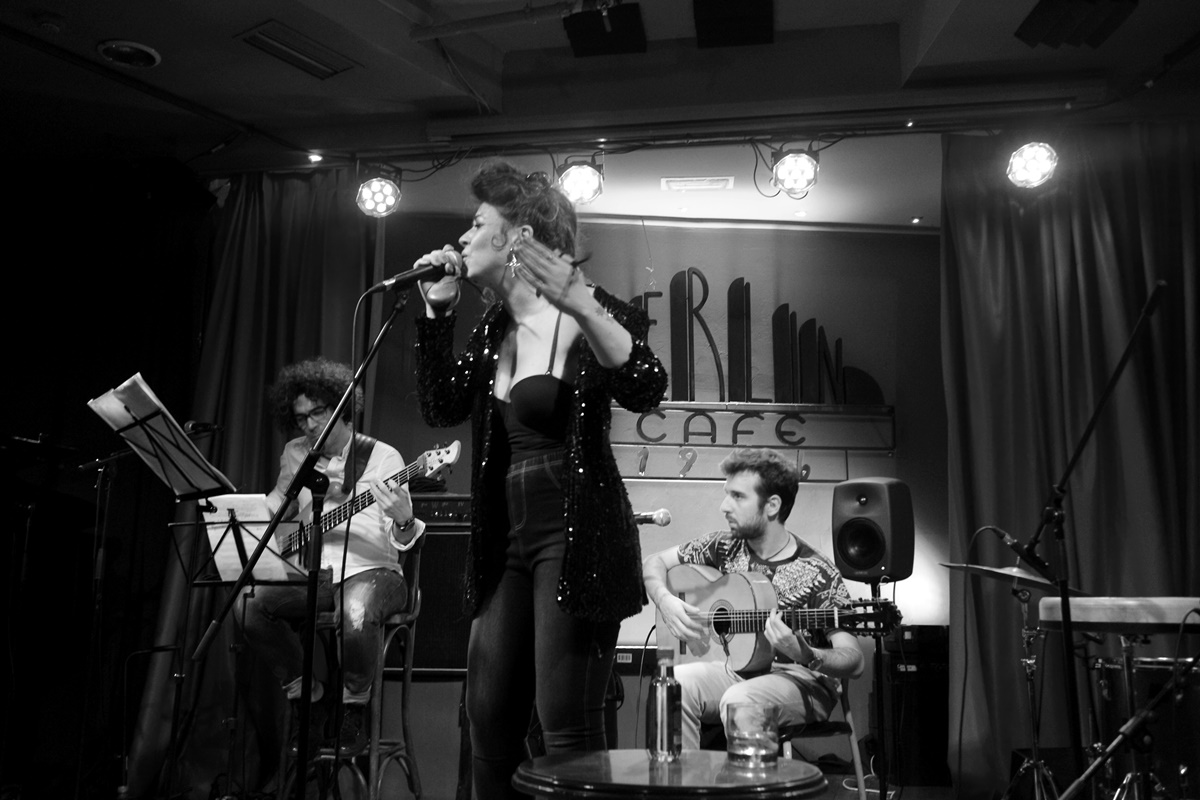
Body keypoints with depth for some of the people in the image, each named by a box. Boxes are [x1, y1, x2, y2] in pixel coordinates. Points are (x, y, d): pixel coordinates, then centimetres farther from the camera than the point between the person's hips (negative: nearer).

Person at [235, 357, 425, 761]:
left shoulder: (382, 456, -2)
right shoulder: (295, 455, 13)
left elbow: (402, 541, -7)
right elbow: (278, 502, 32)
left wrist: (403, 522, -32)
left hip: (371, 571, -5)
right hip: (313, 573, 5)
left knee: (356, 611, -39)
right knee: (248, 602, -22)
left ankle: (353, 709, -10)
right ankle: (308, 694, -2)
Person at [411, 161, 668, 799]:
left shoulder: (590, 315, -10)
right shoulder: (491, 331, 12)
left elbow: (646, 391, -26)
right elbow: (439, 407, 10)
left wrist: (579, 306, -40)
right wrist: (437, 309, 3)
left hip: (578, 539, -7)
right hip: (506, 542, 8)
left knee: (567, 727, -6)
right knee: (489, 717, 11)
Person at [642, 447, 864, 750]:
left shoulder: (818, 575, -13)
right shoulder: (726, 546, 3)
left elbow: (854, 662, -15)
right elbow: (655, 562, 12)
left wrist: (805, 656, -35)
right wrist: (665, 600, -9)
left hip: (800, 680, -4)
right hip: (737, 668, 4)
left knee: (739, 699, -36)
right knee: (673, 683, -26)